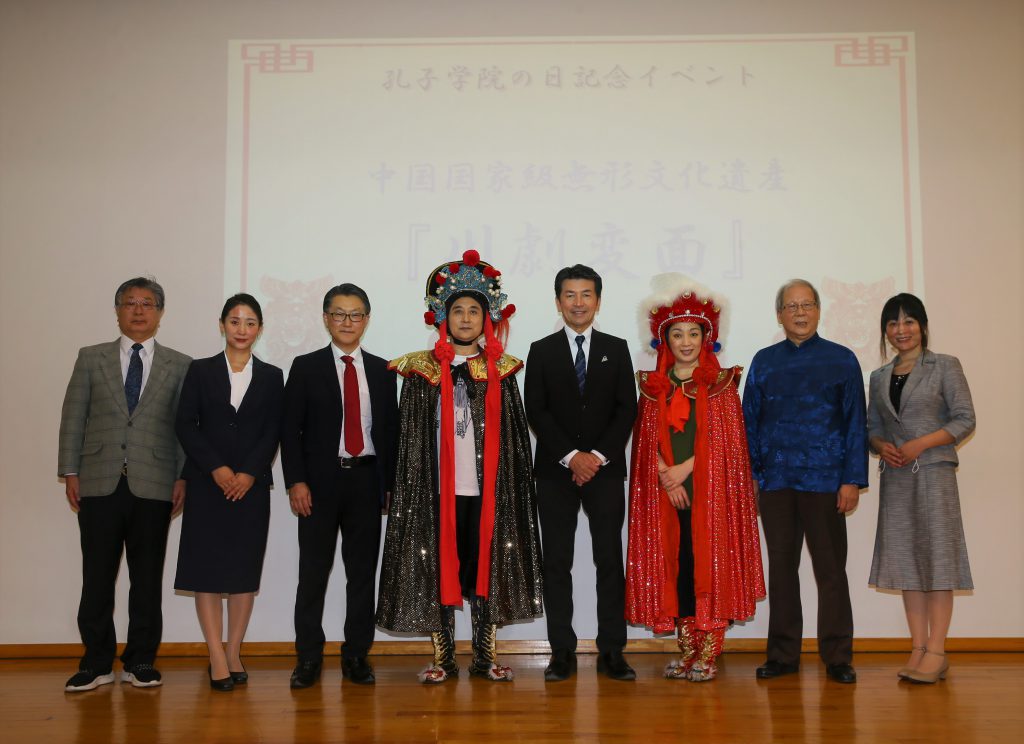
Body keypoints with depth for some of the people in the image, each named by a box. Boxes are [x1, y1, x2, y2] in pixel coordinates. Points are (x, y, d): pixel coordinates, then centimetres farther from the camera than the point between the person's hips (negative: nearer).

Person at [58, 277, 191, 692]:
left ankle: (140, 661, 15)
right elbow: (73, 417, 8)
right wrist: (70, 472, 1)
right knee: (97, 576, 3)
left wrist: (184, 477, -3)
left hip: (154, 485, 0)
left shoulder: (179, 366, 9)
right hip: (100, 483, 1)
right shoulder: (91, 358, 11)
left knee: (147, 578, 5)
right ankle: (97, 663, 14)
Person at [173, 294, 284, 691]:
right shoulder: (200, 371, 6)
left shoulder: (271, 376, 9)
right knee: (207, 568, -2)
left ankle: (234, 653, 12)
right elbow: (185, 425, -1)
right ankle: (217, 658, 4)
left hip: (252, 484, 1)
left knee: (245, 569, 2)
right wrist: (216, 469, -11)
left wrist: (249, 473, -10)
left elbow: (273, 431, 2)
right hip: (207, 483, -1)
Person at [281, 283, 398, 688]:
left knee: (363, 571, 6)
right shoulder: (306, 367, 4)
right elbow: (290, 429, 0)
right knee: (313, 571, 2)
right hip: (319, 482, -2)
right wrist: (296, 481, -9)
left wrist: (389, 483, 2)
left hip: (366, 480, 2)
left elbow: (390, 430, 9)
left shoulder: (382, 371, 10)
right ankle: (308, 657, 13)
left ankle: (357, 655, 16)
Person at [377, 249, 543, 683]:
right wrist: (408, 486, -3)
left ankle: (486, 655, 16)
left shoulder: (500, 372, 8)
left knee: (486, 565, 6)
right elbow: (410, 436, 3)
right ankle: (442, 657, 13)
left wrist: (513, 485, 1)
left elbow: (515, 436, 8)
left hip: (489, 487, 1)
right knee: (439, 567, 3)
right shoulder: (422, 370, 4)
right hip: (437, 486, -1)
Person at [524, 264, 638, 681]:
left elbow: (627, 408, 2)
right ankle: (562, 653, 9)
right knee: (556, 563, 2)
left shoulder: (616, 349, 9)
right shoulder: (541, 351, 7)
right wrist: (571, 456, -12)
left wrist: (599, 455, -9)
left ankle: (611, 651, 8)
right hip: (555, 471, 0)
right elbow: (536, 411, -1)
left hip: (605, 470, 0)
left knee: (610, 561, 1)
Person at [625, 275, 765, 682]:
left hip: (710, 486, -3)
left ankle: (709, 653, 3)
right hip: (665, 489, 3)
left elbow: (726, 439, -4)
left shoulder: (720, 383, 4)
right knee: (674, 564, 3)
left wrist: (685, 468, -12)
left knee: (709, 561, -4)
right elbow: (648, 440, 5)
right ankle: (687, 649, 13)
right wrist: (665, 475, -10)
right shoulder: (653, 386, 12)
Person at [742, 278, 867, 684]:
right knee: (781, 567, 9)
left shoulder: (841, 359, 4)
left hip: (825, 480, -2)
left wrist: (853, 479, -6)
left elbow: (855, 423, 1)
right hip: (776, 481, 2)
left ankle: (837, 657, 13)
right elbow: (750, 421, 11)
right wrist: (749, 474, 4)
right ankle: (782, 654, 18)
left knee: (830, 568, 3)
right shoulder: (764, 361, 10)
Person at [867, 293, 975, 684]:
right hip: (895, 477, 5)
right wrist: (881, 446, -5)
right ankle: (918, 648, 10)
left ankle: (936, 651, -1)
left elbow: (965, 419, -4)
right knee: (905, 560, 4)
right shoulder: (879, 377, 14)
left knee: (937, 557, -5)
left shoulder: (945, 366, 1)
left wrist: (921, 443, -15)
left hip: (933, 472, -4)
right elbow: (872, 427, 17)